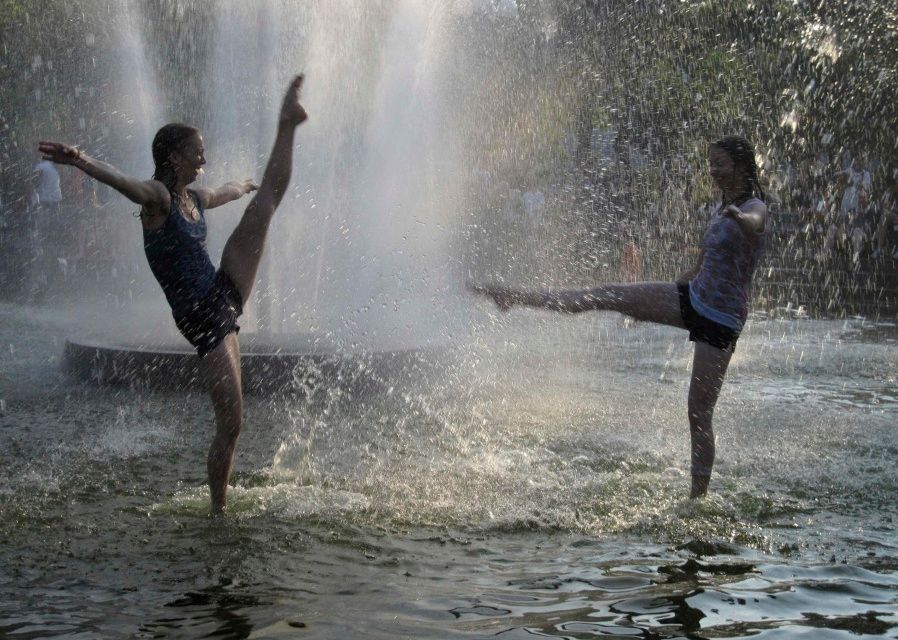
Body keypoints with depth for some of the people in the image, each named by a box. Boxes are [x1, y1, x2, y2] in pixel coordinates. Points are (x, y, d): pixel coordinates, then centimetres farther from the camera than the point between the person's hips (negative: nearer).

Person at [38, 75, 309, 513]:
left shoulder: (196, 198, 9)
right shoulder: (157, 197, -16)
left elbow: (229, 191, 36)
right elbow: (126, 184, -40)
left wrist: (244, 185, 59)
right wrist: (83, 162, -62)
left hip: (225, 295, 8)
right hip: (201, 321, -8)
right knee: (230, 424, -7)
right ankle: (218, 508, 8)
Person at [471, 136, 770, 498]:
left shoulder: (755, 209, -11)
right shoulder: (719, 211, 14)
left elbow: (752, 223, -38)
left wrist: (736, 216, -63)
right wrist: (650, 302, 30)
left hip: (720, 323, -7)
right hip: (692, 299, 7)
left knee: (699, 414, -6)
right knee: (609, 295, -1)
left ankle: (699, 496, 3)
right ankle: (516, 298, 4)